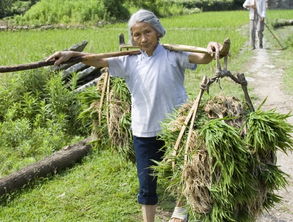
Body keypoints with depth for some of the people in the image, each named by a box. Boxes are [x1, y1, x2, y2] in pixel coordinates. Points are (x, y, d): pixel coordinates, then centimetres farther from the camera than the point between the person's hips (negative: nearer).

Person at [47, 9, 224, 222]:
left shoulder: (173, 55, -8)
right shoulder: (130, 61, 1)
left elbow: (202, 58, -19)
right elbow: (99, 61, -4)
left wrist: (211, 49, -41)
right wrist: (71, 54, -16)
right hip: (144, 131, 2)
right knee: (147, 183, 9)